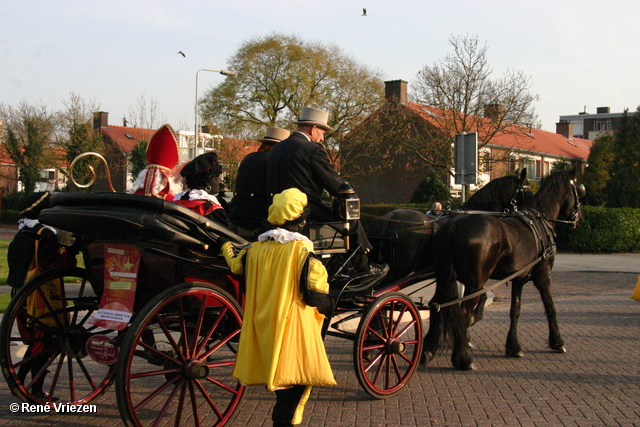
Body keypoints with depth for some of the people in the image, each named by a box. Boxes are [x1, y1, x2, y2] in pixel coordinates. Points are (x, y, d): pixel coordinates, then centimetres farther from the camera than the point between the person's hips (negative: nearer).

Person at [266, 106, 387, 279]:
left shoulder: (276, 149, 11)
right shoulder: (314, 150, -13)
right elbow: (335, 185, -11)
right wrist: (349, 189, 12)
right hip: (307, 212, -8)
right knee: (351, 221, 12)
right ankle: (363, 268, 22)